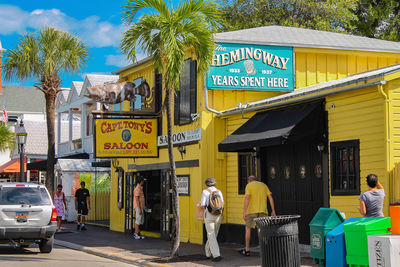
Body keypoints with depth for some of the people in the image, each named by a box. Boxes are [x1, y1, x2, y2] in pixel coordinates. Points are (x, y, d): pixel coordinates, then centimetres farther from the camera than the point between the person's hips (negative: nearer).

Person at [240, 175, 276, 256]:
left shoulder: (249, 186, 0)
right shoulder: (263, 185, 15)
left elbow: (247, 198, -14)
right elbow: (270, 197, 7)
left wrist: (244, 212, -17)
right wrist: (273, 211, 6)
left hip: (252, 211, -3)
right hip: (263, 210, 3)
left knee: (248, 229, 11)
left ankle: (247, 250, 15)